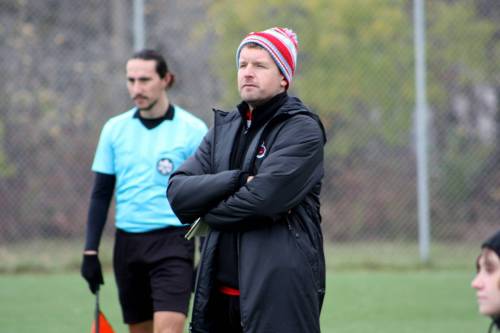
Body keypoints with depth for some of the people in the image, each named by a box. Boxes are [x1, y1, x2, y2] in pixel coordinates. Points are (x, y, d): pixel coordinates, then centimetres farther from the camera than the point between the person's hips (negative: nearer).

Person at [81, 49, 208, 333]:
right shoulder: (115, 129, 7)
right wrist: (91, 251, 5)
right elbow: (101, 194, 11)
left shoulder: (193, 130, -4)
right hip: (128, 243, 4)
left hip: (173, 242, -4)